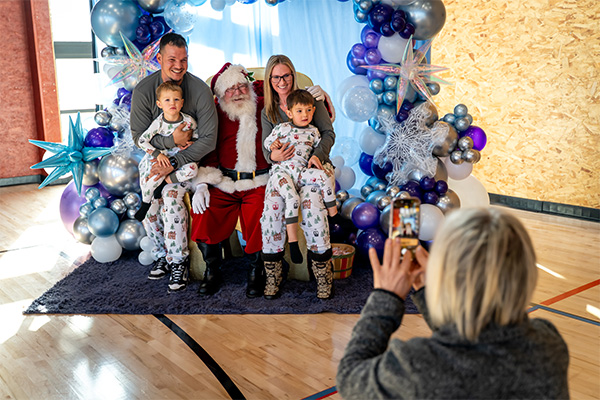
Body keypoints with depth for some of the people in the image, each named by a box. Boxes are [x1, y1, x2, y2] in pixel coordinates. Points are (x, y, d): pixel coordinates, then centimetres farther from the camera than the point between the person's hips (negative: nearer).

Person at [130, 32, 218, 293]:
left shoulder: (200, 90, -15)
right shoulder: (144, 90, -9)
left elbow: (208, 140, -18)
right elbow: (139, 137, -8)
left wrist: (173, 164, -25)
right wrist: (171, 140, -24)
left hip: (190, 157, -3)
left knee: (171, 196, -26)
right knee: (149, 201, -16)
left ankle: (179, 261, -12)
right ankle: (162, 255, 7)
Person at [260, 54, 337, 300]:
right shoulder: (267, 112, 16)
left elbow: (329, 132, 3)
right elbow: (266, 148, 9)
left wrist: (318, 155, -16)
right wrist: (273, 155, -17)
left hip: (315, 164, -2)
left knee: (311, 201, -32)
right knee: (272, 202, -28)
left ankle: (323, 273, -20)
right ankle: (273, 275, -17)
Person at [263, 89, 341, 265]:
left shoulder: (313, 131, 16)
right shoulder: (282, 128, 9)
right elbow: (267, 141, 18)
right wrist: (272, 145, -4)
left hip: (301, 171, 3)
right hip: (281, 170, -3)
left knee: (323, 177, -25)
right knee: (292, 198, -29)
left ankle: (333, 215, -8)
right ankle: (292, 241, -24)